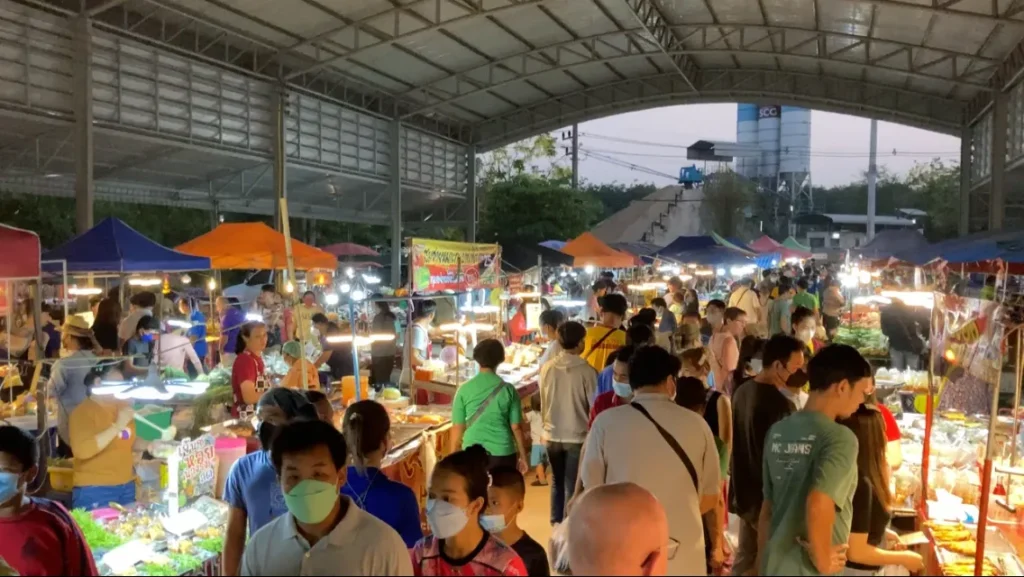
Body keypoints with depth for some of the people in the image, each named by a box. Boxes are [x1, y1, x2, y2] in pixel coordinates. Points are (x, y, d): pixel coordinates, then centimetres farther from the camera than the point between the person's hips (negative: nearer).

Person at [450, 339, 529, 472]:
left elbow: (457, 427, -2)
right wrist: (523, 455, 11)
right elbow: (516, 427, -1)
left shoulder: (464, 389, -4)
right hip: (502, 453, 0)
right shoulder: (507, 389, -4)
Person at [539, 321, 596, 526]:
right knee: (573, 485, 8)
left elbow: (543, 404, 6)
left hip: (553, 435, 4)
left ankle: (556, 524, 29)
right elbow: (594, 407, -9)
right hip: (577, 436, -4)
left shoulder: (547, 368, -6)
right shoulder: (587, 371, -16)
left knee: (557, 482, 20)